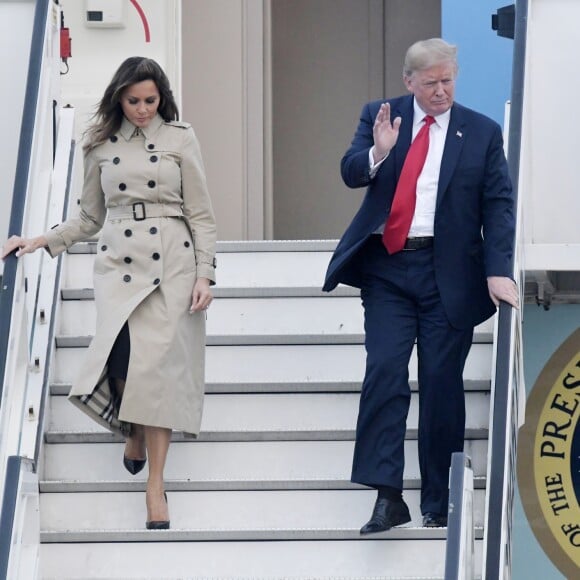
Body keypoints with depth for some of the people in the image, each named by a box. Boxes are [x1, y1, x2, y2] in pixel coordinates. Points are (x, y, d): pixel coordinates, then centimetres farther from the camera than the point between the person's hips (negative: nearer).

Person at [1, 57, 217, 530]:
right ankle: (133, 431, 18)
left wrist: (204, 274, -5)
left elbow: (201, 214, 3)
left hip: (171, 263, -1)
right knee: (124, 356, -16)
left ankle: (156, 485, -4)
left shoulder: (180, 139, 4)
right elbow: (90, 217, 17)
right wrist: (40, 242, 6)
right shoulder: (102, 145, 11)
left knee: (159, 364, -9)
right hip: (119, 262, 1)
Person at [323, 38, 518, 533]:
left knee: (442, 383, 2)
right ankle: (388, 497, -12)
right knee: (384, 371, -12)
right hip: (387, 269, 0)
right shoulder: (380, 117, 8)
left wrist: (498, 272, -11)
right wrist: (378, 152, -23)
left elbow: (498, 206, 1)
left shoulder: (483, 132, 5)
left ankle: (438, 503, 13)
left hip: (449, 273, 0)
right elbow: (351, 173, -1)